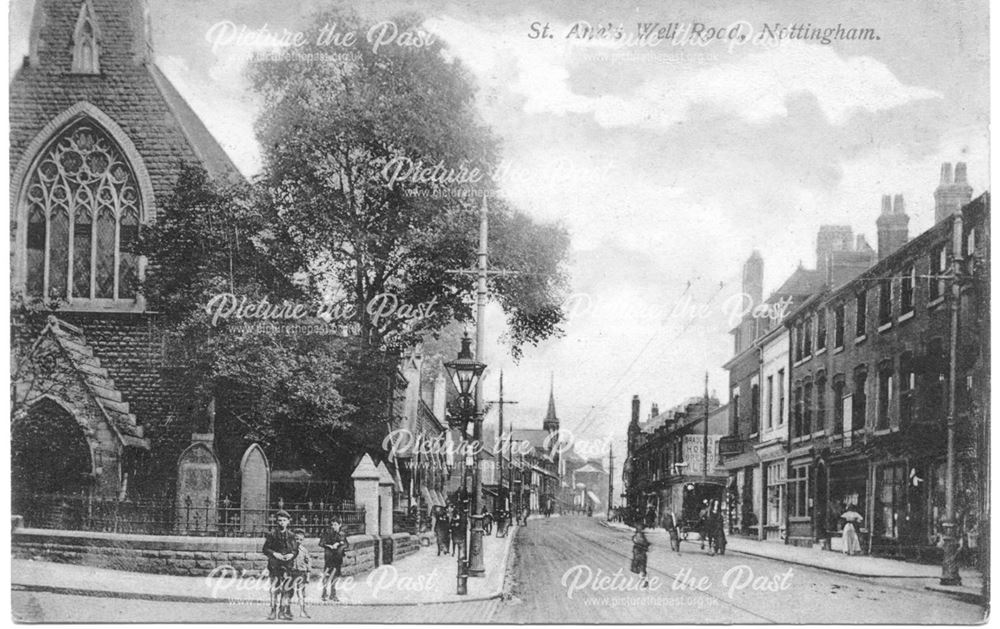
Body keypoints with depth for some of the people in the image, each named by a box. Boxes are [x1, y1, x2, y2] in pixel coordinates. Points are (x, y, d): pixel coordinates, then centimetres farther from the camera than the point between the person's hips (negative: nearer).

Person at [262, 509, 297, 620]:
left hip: (287, 565, 2)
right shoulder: (272, 534, 4)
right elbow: (265, 549, 3)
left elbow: (295, 550, 12)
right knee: (274, 588, -4)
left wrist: (291, 555, -9)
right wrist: (274, 554, -13)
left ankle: (284, 611, 3)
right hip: (274, 564, -2)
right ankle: (273, 611, 1)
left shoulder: (291, 535, 10)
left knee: (287, 589, -2)